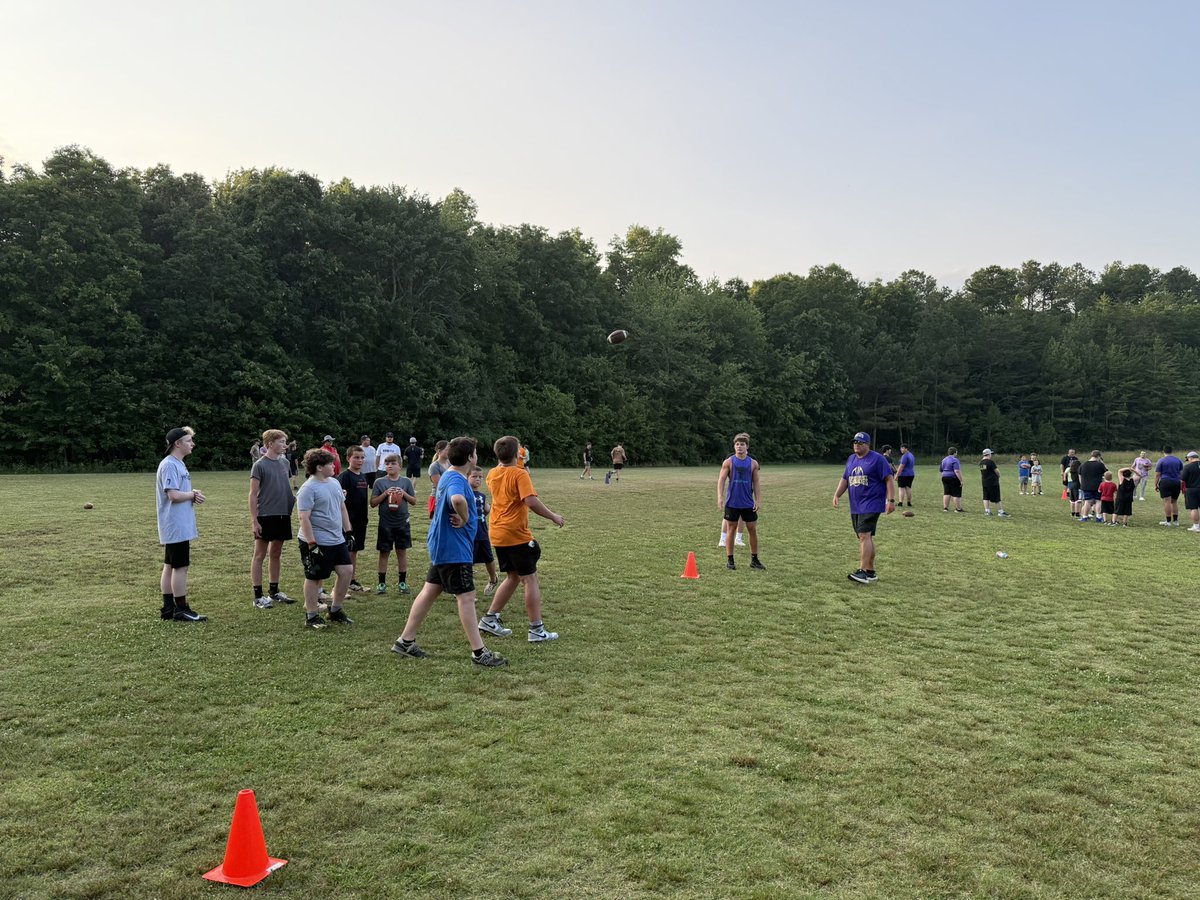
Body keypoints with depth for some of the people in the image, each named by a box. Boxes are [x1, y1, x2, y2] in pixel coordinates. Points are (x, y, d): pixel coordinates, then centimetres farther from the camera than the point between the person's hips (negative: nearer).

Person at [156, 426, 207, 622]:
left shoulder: (179, 464, 15)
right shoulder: (169, 465, -17)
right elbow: (174, 495, -25)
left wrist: (193, 494, 2)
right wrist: (193, 494, -8)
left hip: (180, 526, 10)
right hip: (176, 527, -10)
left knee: (170, 566, 13)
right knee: (181, 566, -6)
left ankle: (169, 609, 18)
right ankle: (181, 610, 0)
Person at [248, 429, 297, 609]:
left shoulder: (285, 462, 8)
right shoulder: (259, 465, -9)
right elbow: (253, 495, -10)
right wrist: (254, 521, -13)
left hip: (283, 515, 6)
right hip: (265, 516, -6)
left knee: (276, 553, 15)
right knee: (260, 555, 2)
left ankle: (274, 591, 25)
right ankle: (258, 596, 7)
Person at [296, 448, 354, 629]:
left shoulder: (334, 482, 11)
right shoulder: (308, 488, -16)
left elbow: (342, 508, 19)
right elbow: (304, 518, -20)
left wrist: (348, 532, 16)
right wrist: (311, 544, -23)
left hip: (337, 540, 8)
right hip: (318, 542, -8)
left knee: (347, 571, 7)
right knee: (314, 578, 3)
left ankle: (335, 610, 23)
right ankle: (311, 617, 16)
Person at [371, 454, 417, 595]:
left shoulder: (406, 481, 1)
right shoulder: (380, 482, -2)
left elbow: (414, 501, 5)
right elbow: (373, 503, -4)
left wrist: (404, 494, -12)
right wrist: (385, 494, -16)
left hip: (402, 522, 1)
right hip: (385, 523, -1)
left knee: (402, 551, 8)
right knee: (384, 552, 6)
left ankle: (402, 582, 17)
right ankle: (382, 583, 14)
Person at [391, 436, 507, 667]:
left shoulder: (449, 476, 12)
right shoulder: (456, 480, -21)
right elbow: (457, 499, -43)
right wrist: (464, 519, -26)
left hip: (442, 547, 10)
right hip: (454, 549, -10)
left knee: (430, 591, 15)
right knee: (466, 597, -5)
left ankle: (405, 641, 23)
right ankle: (479, 653, 1)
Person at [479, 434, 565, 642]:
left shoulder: (492, 474, 8)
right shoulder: (519, 474, -14)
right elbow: (531, 501, -26)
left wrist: (502, 462, 27)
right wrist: (553, 516, -16)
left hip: (497, 535, 8)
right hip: (517, 535, -8)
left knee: (513, 577, 20)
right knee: (531, 579, 1)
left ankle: (490, 619, 20)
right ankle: (536, 630, 3)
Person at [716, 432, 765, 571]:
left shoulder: (753, 463, 4)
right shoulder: (728, 462, -2)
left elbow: (756, 483, 8)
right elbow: (721, 480, -5)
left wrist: (758, 500, 0)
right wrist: (720, 497, -17)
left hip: (748, 503, 2)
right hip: (732, 503, -2)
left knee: (753, 530, 5)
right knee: (731, 530, 3)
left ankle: (754, 560, 17)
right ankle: (730, 560, 12)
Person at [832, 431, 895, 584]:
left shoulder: (877, 458, -5)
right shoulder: (851, 459, 16)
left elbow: (889, 479, -8)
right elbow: (845, 479, 21)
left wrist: (891, 500, -14)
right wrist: (837, 495, 7)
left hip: (871, 505, -8)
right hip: (855, 506, 8)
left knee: (864, 536, -19)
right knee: (865, 538, 11)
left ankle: (863, 571, -23)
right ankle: (871, 572, 19)